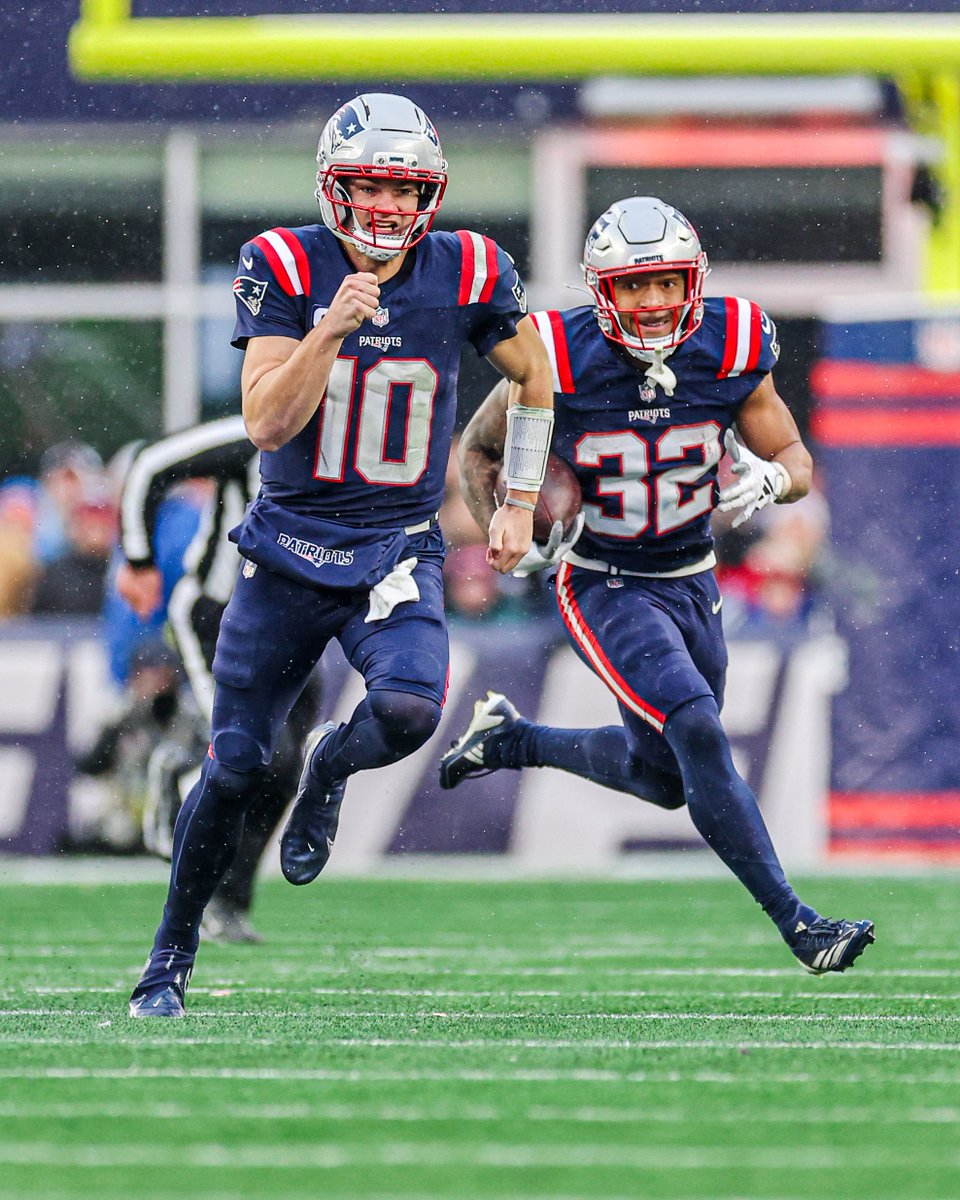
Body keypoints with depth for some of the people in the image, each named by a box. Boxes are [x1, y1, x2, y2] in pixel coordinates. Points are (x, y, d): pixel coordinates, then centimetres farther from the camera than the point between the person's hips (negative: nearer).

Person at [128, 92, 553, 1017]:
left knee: (409, 709, -28)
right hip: (287, 550, 0)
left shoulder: (466, 276, -5)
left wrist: (520, 506, 13)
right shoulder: (284, 269, -9)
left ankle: (329, 767, 9)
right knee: (233, 767, 0)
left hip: (397, 553, 0)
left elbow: (535, 379, 13)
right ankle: (171, 956, 20)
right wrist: (329, 331, -29)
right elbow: (266, 423, -16)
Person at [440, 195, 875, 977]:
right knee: (698, 732, -24)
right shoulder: (559, 365, -20)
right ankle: (797, 924, -21)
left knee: (663, 778, 18)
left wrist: (768, 479, -26)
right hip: (602, 586, -5)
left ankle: (512, 740, 43)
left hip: (690, 582, 5)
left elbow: (798, 463, -3)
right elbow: (478, 451, -2)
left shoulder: (728, 353, -13)